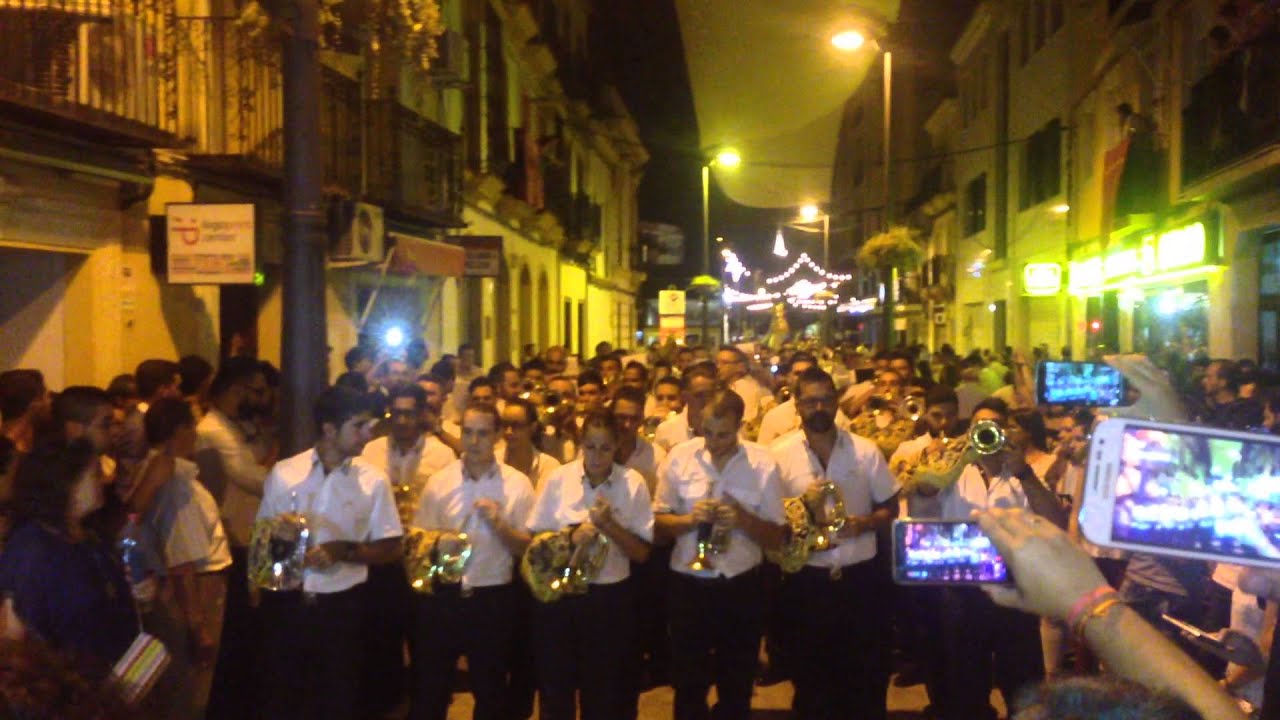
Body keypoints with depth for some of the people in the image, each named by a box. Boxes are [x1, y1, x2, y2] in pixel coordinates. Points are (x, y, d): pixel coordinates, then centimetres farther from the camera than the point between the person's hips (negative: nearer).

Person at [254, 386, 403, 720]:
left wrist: (343, 550, -17)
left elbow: (390, 549, -2)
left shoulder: (373, 481, -4)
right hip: (286, 602, 1)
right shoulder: (283, 473, -1)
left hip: (341, 605, 0)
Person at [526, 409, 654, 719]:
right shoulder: (558, 479, -5)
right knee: (555, 687, 13)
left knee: (604, 693, 13)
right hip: (558, 593, 0)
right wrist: (571, 538, -18)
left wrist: (609, 525, -20)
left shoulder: (633, 484, -6)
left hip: (610, 596, 0)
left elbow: (642, 553, -5)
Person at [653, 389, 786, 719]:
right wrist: (690, 519, -20)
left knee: (736, 688, 15)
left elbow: (775, 537, -3)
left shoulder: (763, 464, -6)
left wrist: (743, 519, -20)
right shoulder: (679, 457, -5)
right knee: (688, 685, 11)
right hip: (688, 585, 0)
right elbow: (659, 523, -1)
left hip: (741, 588, 0)